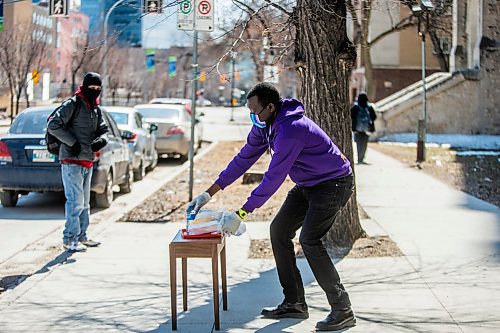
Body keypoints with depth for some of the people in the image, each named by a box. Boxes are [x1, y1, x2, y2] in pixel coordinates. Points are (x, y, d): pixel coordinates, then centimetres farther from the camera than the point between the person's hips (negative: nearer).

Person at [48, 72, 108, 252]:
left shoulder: (96, 110, 15)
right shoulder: (72, 105, -10)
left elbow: (102, 129, 18)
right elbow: (53, 125, -16)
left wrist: (101, 140, -6)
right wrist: (73, 143, -17)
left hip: (87, 161, 9)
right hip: (72, 161, -9)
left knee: (85, 202, 15)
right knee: (76, 201, -11)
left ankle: (81, 236, 25)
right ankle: (69, 239, -4)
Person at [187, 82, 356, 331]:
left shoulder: (289, 129, -30)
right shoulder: (263, 125, 0)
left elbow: (273, 179, -29)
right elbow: (243, 159, 7)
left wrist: (240, 215, -25)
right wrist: (209, 194, 6)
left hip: (333, 184, -10)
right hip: (307, 185, 10)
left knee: (309, 239, -20)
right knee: (279, 229, 5)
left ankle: (342, 310, -13)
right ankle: (294, 304, 11)